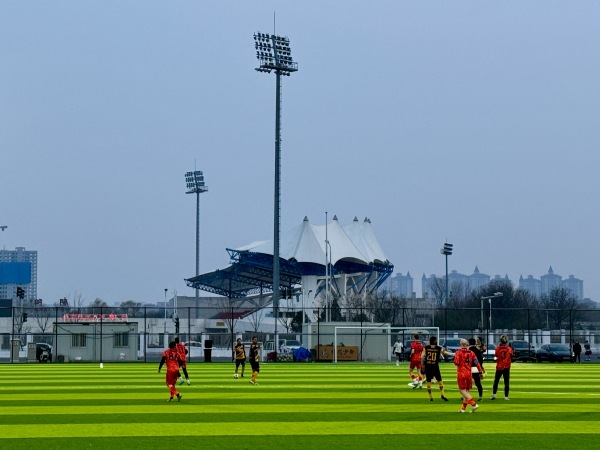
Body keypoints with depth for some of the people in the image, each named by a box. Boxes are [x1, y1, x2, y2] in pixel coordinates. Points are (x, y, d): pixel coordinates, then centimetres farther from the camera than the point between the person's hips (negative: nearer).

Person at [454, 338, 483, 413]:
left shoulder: (458, 352, -7)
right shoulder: (471, 353, 7)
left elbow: (456, 363, -16)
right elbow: (477, 363, 2)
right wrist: (481, 371, 5)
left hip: (461, 373, -5)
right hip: (469, 373, 5)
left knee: (463, 390, -3)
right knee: (466, 390, 13)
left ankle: (473, 404, -18)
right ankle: (463, 408, 17)